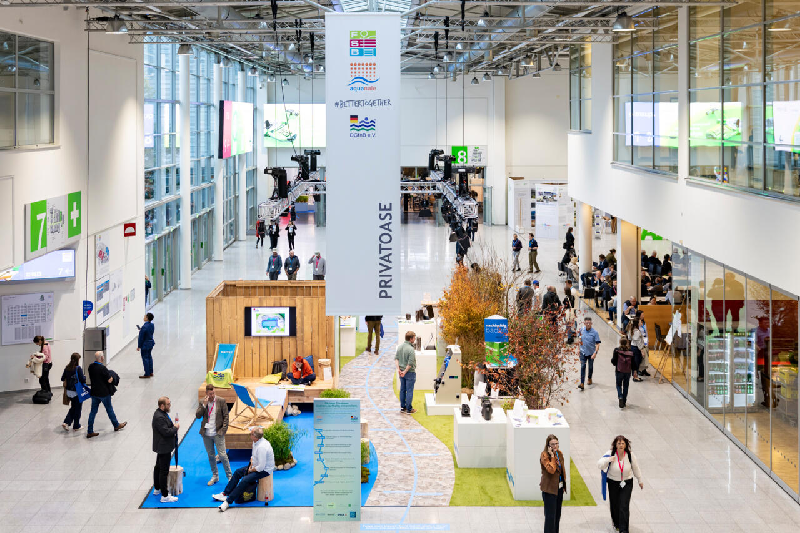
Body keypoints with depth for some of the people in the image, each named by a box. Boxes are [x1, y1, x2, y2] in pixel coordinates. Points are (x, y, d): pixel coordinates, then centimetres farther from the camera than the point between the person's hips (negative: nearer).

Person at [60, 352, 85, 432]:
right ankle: (76, 426, 18)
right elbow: (82, 380, -17)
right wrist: (84, 377, 4)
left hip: (69, 391, 6)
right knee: (77, 409, 9)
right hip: (77, 392, -6)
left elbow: (63, 379, 4)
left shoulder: (67, 368, 0)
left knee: (73, 407, 20)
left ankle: (66, 422, 5)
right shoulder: (78, 368, -18)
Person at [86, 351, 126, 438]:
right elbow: (109, 380, -19)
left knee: (93, 411, 9)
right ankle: (116, 425, 33)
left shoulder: (91, 367, -1)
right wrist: (112, 377, 0)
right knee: (109, 409, 13)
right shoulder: (102, 368, -23)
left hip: (94, 392, 6)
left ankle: (90, 432, 9)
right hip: (104, 393, -6)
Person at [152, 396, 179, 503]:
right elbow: (166, 432, -28)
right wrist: (175, 428, -13)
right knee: (164, 471, -6)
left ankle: (157, 488, 40)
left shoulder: (162, 413, 7)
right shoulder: (159, 417, -26)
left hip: (162, 447, 11)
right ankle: (164, 496, -3)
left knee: (158, 467, 24)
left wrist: (173, 425, 1)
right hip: (164, 447, -11)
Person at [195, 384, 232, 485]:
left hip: (218, 433, -3)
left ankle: (229, 476, 6)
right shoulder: (203, 403, 4)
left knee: (222, 455, -5)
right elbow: (197, 415, -4)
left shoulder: (221, 401, -3)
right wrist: (204, 405, -15)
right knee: (211, 455, 11)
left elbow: (226, 416, -1)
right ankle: (215, 476, 24)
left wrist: (224, 429, -9)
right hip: (206, 434, 3)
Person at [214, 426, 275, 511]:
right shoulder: (256, 442, -2)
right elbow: (253, 455, 18)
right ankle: (225, 494, 13)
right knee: (237, 472, 9)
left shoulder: (262, 447, -33)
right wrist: (251, 464, 1)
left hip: (265, 470, -10)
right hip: (256, 466, 10)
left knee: (245, 480, -24)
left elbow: (261, 467, -31)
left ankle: (228, 501, -21)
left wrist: (251, 470, -14)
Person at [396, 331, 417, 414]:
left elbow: (396, 358, 3)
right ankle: (409, 409, 8)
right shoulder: (411, 349, -23)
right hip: (410, 373, -7)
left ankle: (402, 407, 22)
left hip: (402, 371, 7)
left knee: (402, 389, 15)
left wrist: (398, 369, -2)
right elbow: (410, 363, -23)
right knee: (409, 391, 2)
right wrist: (405, 372, -13)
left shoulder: (400, 347, 1)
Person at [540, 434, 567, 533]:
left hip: (559, 488, 8)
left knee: (557, 514, 16)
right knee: (550, 515, -6)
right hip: (550, 488, -8)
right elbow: (551, 470, -27)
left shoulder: (559, 453, 8)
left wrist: (564, 486, 16)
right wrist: (552, 456, -24)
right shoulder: (544, 455, -15)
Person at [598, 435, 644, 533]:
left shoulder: (630, 455, -9)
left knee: (624, 506, -10)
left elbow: (635, 468, 6)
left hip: (627, 483, -1)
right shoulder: (610, 454, -13)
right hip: (613, 483, 1)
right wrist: (608, 460, -39)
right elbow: (600, 465, -20)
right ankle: (616, 523, 40)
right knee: (614, 505, 11)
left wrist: (640, 481, 16)